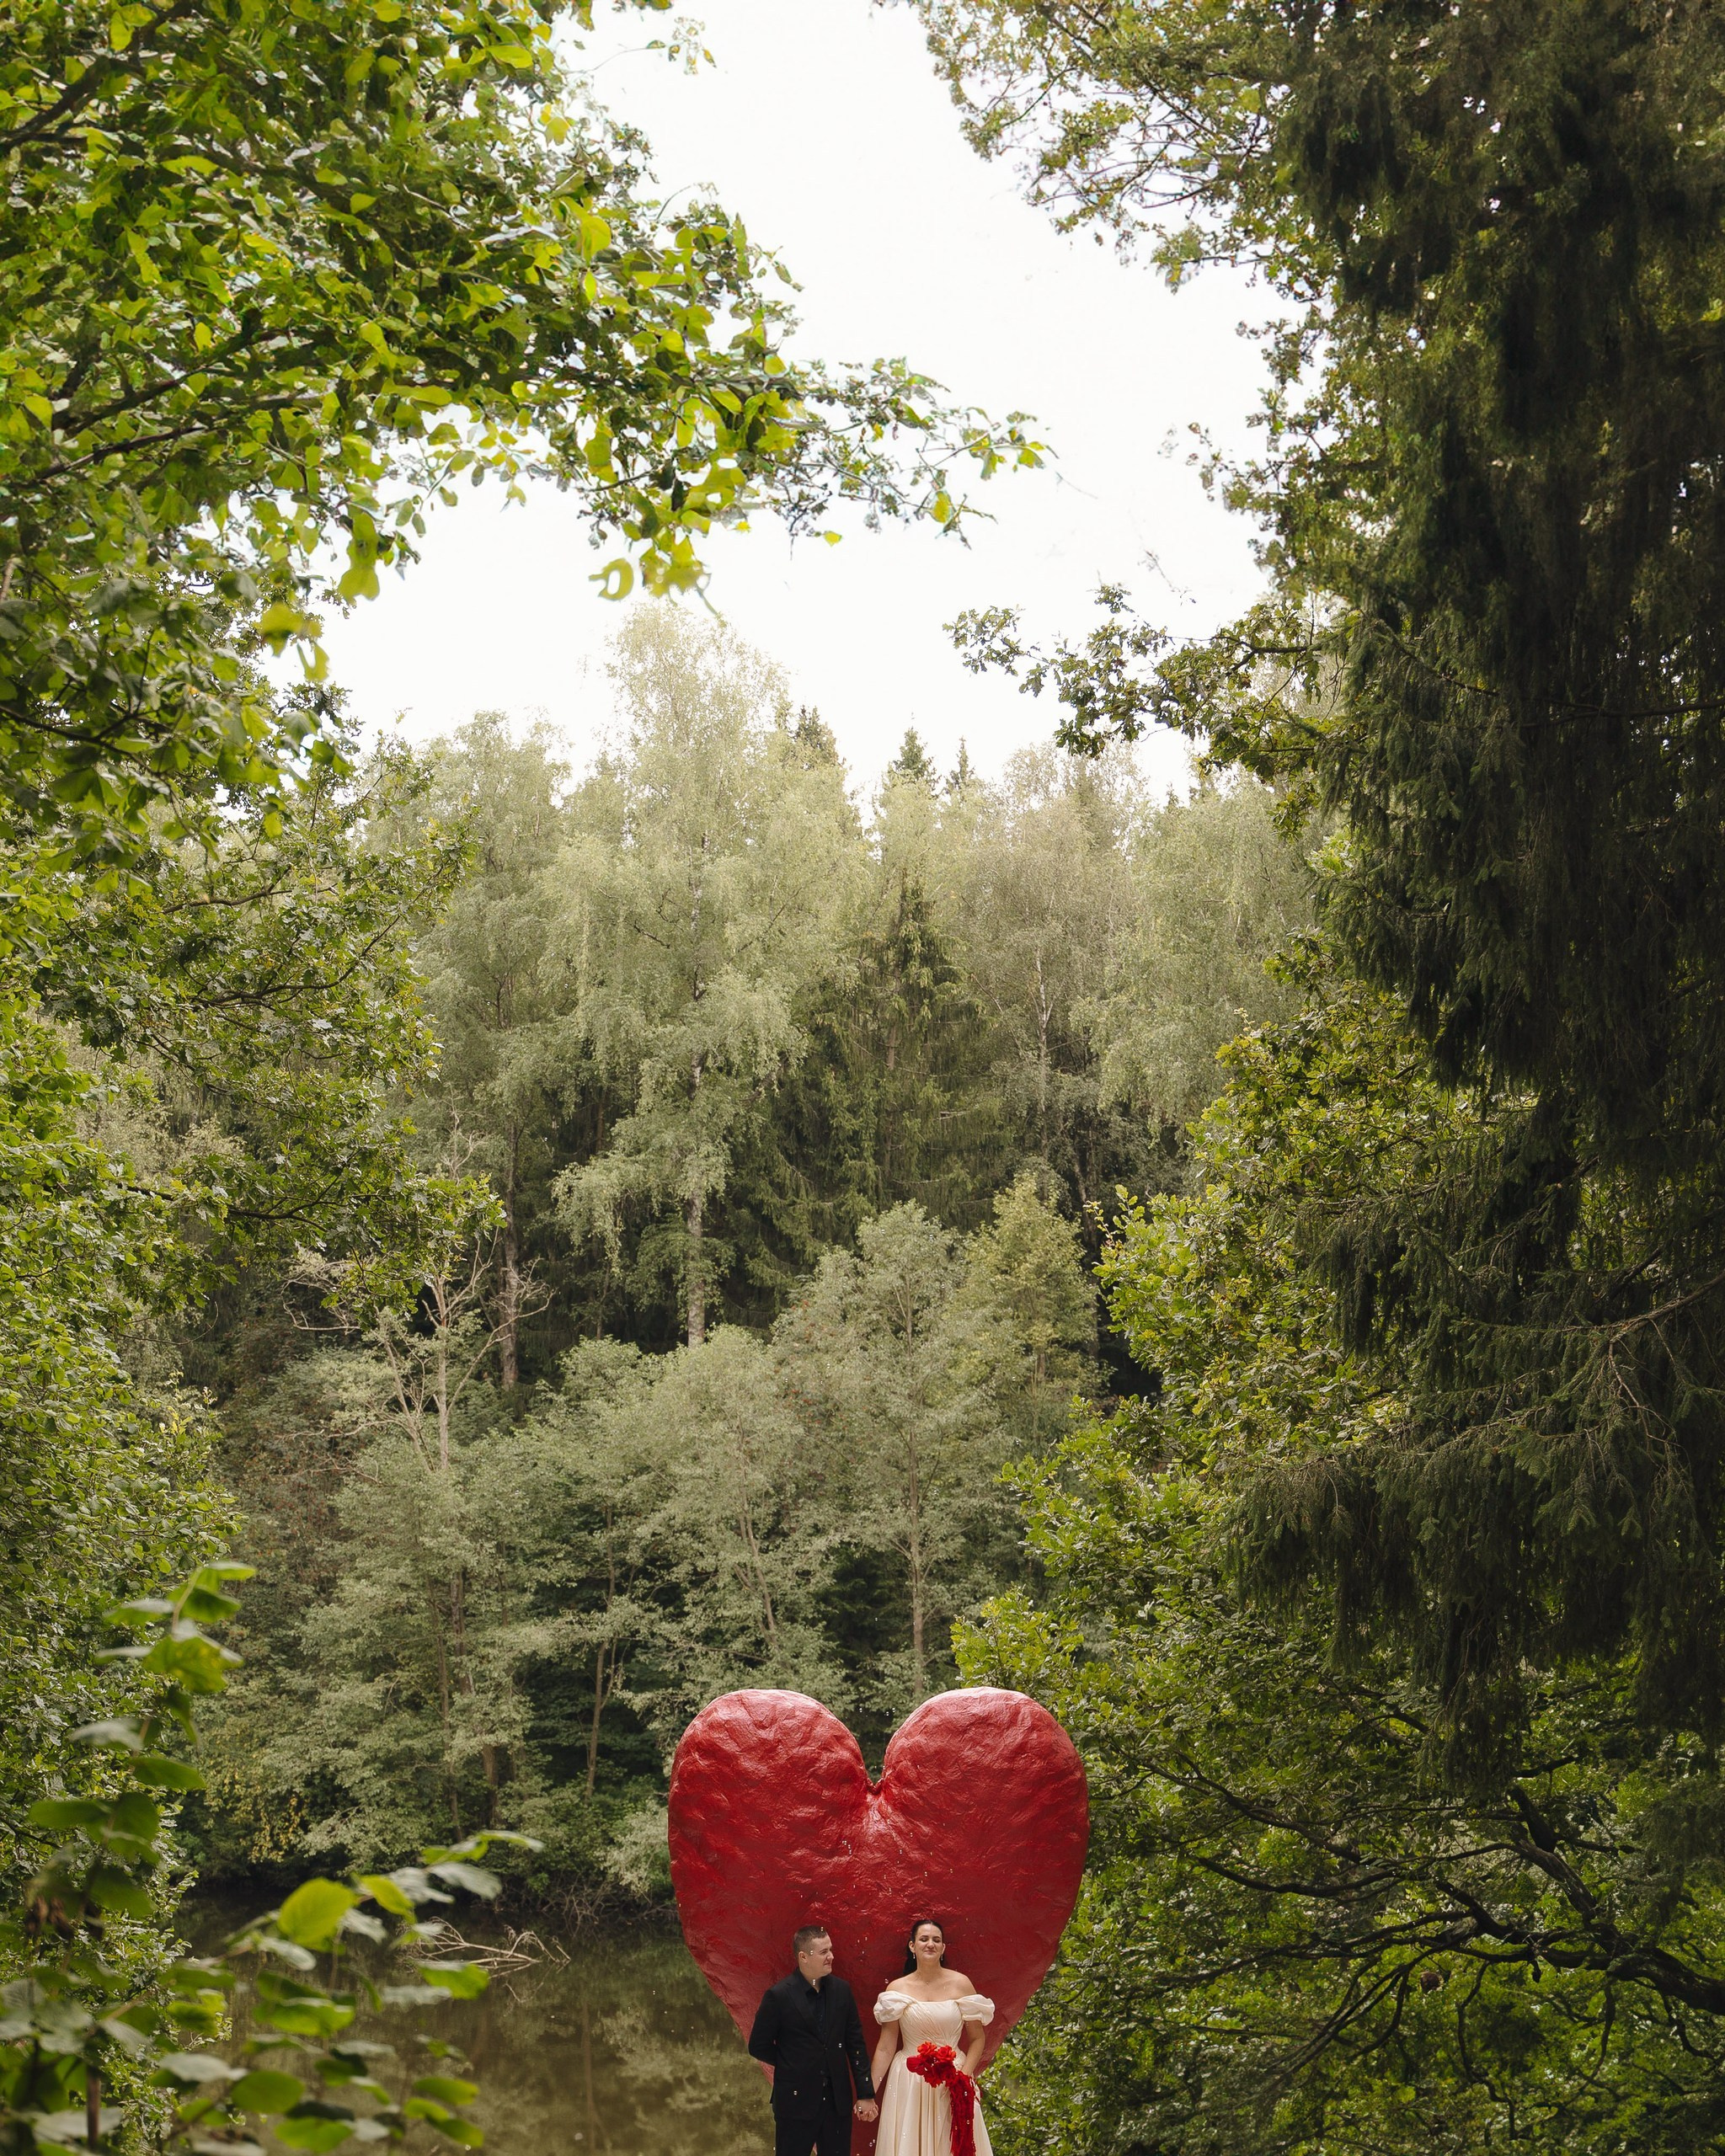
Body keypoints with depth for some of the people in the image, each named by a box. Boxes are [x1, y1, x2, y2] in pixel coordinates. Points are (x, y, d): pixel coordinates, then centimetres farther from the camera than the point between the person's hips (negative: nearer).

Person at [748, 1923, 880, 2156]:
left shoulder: (841, 1989, 2)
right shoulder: (779, 1995, -11)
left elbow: (856, 2043, 5)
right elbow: (758, 2046, -3)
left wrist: (866, 2093, 3)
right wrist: (794, 2065, 5)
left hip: (838, 2100, 4)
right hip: (796, 2102, -4)